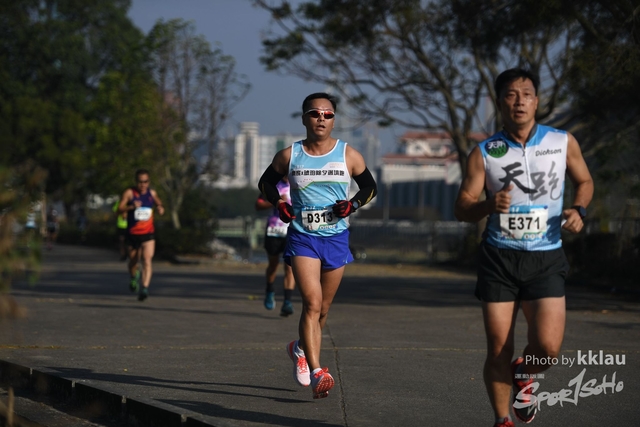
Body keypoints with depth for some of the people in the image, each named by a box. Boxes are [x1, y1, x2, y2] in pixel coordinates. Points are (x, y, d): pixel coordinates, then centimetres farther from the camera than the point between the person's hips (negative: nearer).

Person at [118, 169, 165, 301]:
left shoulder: (152, 193, 5)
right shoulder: (129, 193, -6)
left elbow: (159, 204, 24)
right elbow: (119, 209, -13)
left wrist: (160, 208, 0)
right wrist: (131, 207, -30)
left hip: (148, 233, 0)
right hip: (132, 234, 0)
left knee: (147, 260, -17)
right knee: (133, 261, 14)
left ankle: (145, 288, -24)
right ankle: (134, 277, 47)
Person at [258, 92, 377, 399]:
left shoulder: (348, 155, 1)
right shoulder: (289, 156, 0)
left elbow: (370, 186, 11)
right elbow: (266, 181, 16)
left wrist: (353, 204, -8)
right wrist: (278, 203, -3)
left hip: (336, 238, 2)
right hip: (302, 237, -2)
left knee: (322, 309, 13)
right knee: (312, 302, -19)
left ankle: (301, 348, 43)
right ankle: (317, 373, -24)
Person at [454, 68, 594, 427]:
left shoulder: (563, 142, 1)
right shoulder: (485, 153, 0)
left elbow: (585, 181, 17)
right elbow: (462, 208, -1)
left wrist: (578, 209, -4)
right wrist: (489, 205, -22)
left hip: (546, 258, 0)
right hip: (499, 258, 0)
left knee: (548, 346, -16)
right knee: (499, 349, 0)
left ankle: (523, 375, 20)